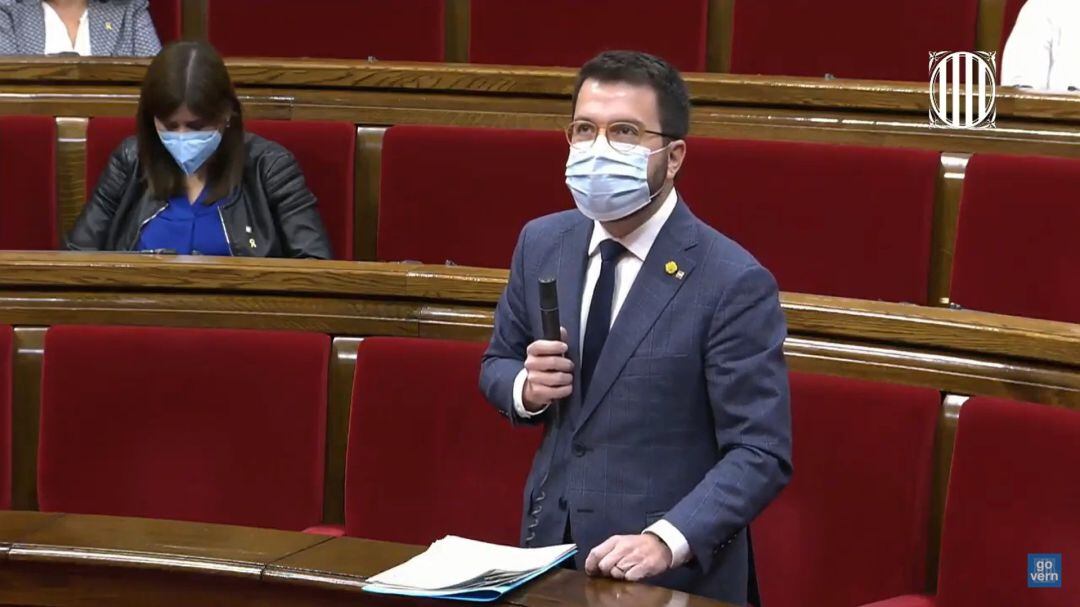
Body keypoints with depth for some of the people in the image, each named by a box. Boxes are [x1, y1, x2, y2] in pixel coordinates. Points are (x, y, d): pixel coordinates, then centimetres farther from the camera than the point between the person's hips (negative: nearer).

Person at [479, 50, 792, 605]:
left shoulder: (733, 284, -16)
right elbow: (497, 364, 15)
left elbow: (760, 454, -17)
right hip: (548, 545, 5)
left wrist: (667, 540, -29)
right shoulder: (541, 243, 1)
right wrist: (525, 387, -8)